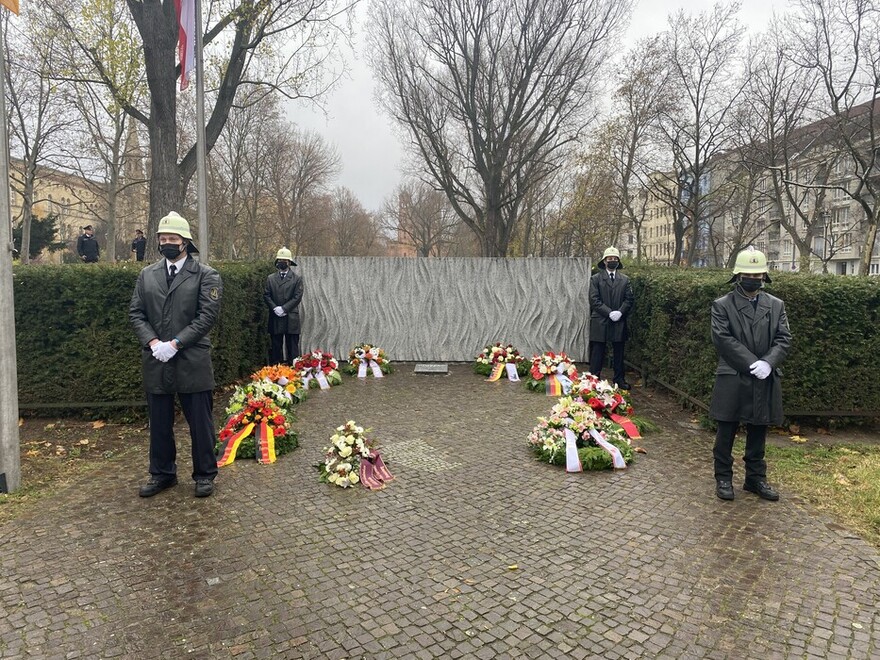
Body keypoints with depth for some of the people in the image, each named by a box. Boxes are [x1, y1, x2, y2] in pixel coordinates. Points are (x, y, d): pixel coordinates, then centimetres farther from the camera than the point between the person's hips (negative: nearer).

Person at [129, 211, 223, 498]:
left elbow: (207, 316, -10)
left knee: (200, 421, 4)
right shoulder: (147, 275, 10)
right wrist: (152, 342, -9)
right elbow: (136, 312, 8)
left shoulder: (206, 275, -3)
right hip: (155, 361, 4)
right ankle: (162, 473, 30)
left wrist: (175, 343, -16)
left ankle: (204, 474, 19)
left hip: (192, 361, -4)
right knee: (159, 421, 15)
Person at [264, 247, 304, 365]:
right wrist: (274, 308, -11)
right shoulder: (270, 278, 12)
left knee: (292, 348, 0)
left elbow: (297, 296, -5)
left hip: (291, 319, -3)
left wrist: (284, 308, -13)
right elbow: (266, 295, 7)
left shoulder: (297, 278, 3)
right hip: (275, 319, 3)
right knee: (275, 347, 6)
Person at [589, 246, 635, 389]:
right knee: (597, 352, 0)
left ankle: (620, 379, 20)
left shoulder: (625, 280, 10)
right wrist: (609, 312, -15)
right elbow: (594, 300, -6)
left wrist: (620, 312, -12)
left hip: (619, 322, 3)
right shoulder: (596, 279, 1)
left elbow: (630, 299, 5)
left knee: (619, 352, 10)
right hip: (600, 322, -3)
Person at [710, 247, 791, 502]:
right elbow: (723, 339, -12)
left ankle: (756, 478, 27)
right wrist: (752, 363, -18)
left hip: (765, 382, 4)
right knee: (726, 433, 6)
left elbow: (783, 339, 2)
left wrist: (768, 363, -16)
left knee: (758, 433, 14)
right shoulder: (722, 305, -3)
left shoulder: (776, 305, 9)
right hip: (732, 380, -3)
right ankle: (723, 478, 19)